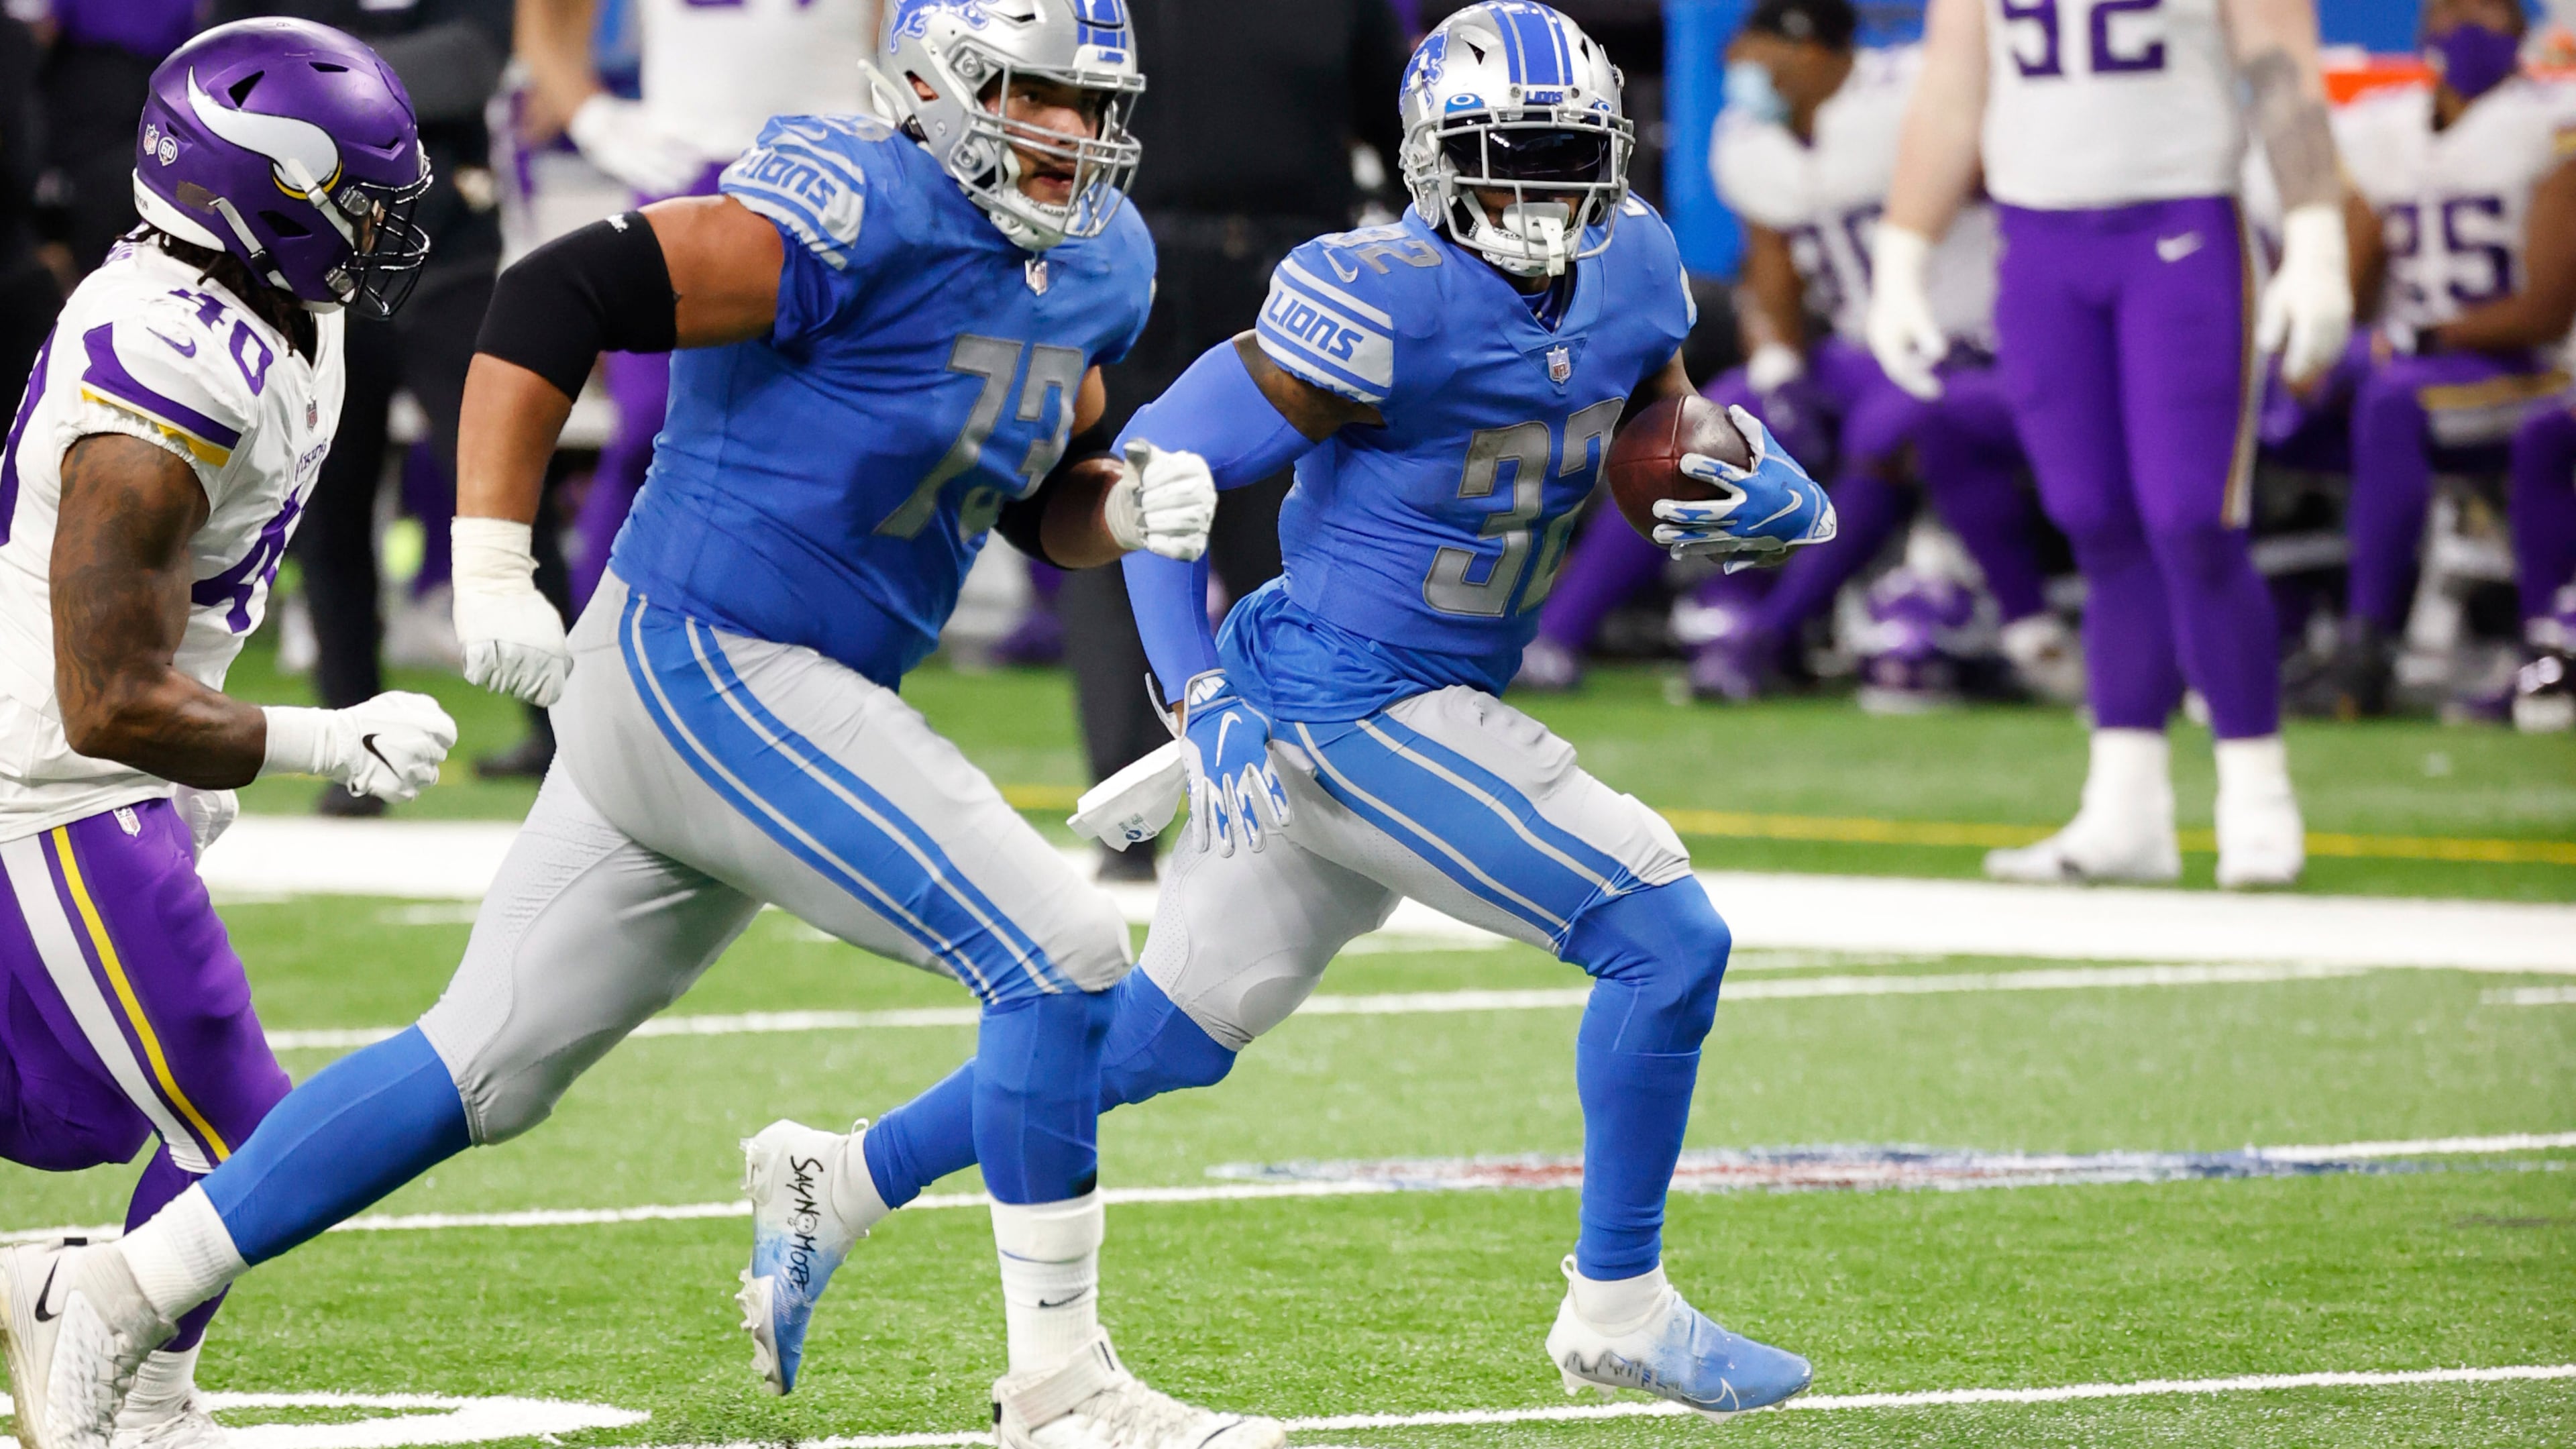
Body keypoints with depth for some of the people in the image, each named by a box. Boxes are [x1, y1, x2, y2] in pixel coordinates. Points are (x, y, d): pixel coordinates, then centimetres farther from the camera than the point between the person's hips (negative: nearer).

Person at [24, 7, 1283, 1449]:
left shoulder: (1103, 265, 8)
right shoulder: (861, 219, -20)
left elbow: (1033, 501, 22)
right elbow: (555, 299, -21)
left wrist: (1134, 504, -1)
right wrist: (493, 566, -22)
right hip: (714, 672, -9)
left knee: (485, 1071, 13)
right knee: (1062, 956, -12)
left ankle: (113, 1296, 18)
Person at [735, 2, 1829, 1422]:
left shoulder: (1630, 272, 2)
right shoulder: (1386, 305, -21)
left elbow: (1672, 464, 13)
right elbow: (1159, 465, -17)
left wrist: (1770, 496, -11)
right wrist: (1203, 705, -22)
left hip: (1430, 705, 9)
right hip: (1342, 701, -9)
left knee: (1173, 1031, 18)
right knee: (1665, 935, -14)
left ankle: (840, 1184, 29)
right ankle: (1617, 1307, -1)